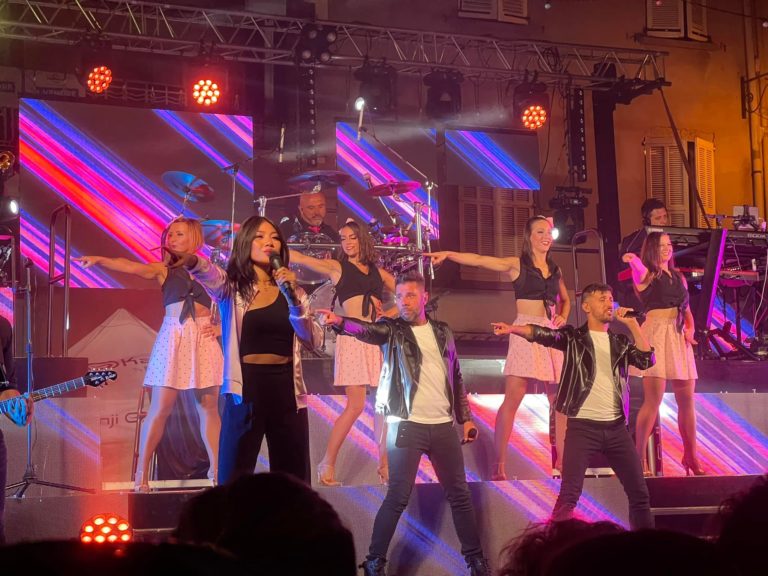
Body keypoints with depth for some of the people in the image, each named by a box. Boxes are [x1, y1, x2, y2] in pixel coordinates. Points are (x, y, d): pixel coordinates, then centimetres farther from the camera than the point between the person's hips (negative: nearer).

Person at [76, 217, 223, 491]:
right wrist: (100, 260, -26)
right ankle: (141, 474, -4)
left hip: (204, 339, 1)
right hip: (173, 337, -1)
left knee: (209, 407, 5)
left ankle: (216, 469, 13)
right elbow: (131, 267, -10)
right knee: (159, 408, -6)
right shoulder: (163, 270, 8)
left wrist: (220, 326, -4)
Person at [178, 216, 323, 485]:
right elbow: (209, 274, -24)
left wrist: (294, 298, -14)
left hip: (286, 388, 3)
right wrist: (191, 261, -47)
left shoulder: (291, 289, 10)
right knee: (234, 477, -1)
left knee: (294, 478, 8)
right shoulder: (232, 287, 1)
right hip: (246, 387, -3)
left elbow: (314, 341, 0)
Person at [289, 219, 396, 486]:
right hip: (353, 337, -4)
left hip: (381, 338, 4)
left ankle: (384, 464, 10)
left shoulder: (378, 272, 17)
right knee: (355, 405, -10)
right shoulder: (336, 267, 7)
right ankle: (327, 464, 1)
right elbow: (298, 258, -3)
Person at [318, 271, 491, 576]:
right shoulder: (392, 329, 0)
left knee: (459, 494, 9)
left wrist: (465, 417, 13)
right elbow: (366, 329, -22)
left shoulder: (442, 332, 12)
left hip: (443, 425, 4)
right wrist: (340, 321, -43)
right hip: (407, 424, -4)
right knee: (398, 496, -7)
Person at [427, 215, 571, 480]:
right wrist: (448, 254, -22)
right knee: (512, 398, -10)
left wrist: (562, 317, 8)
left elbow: (565, 299, 30)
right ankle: (499, 464, -6)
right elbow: (479, 260, -9)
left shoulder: (555, 269, 16)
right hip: (525, 332, -5)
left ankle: (562, 460, 14)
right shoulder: (516, 264, 2)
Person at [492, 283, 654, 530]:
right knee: (569, 494, -9)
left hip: (616, 427, 4)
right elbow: (543, 334, -15)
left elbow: (647, 360, 0)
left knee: (639, 492, 9)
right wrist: (512, 329, -34)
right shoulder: (573, 337, 3)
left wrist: (632, 324, -4)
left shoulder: (620, 342, 14)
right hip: (582, 426, -4)